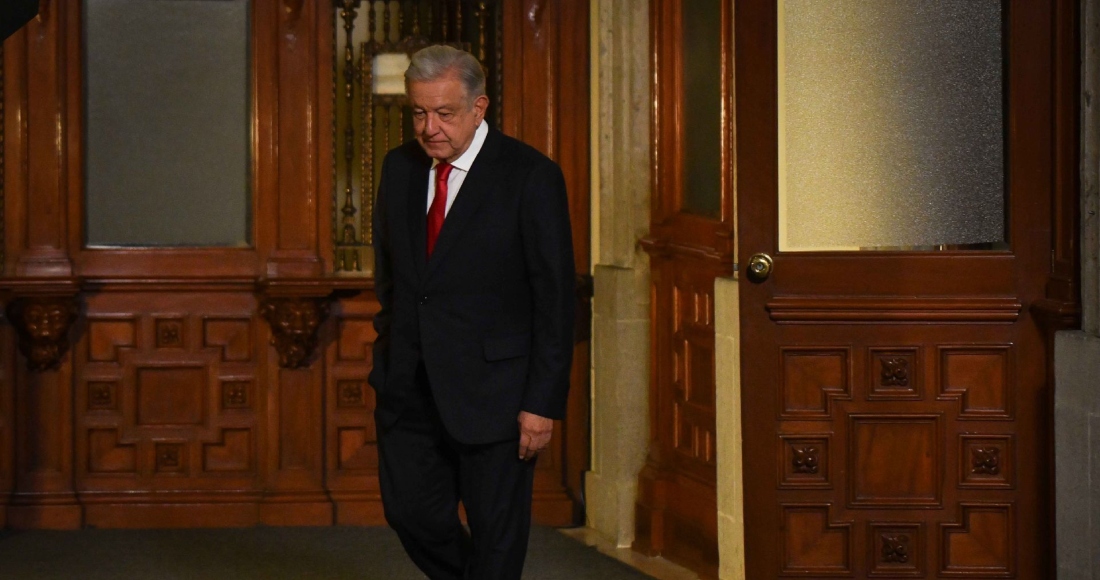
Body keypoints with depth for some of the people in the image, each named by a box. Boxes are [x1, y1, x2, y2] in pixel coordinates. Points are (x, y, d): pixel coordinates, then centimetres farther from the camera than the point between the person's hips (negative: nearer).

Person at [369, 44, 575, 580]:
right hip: (409, 389, 5)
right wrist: (388, 360, 13)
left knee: (495, 532, 2)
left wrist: (544, 402, -14)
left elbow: (555, 299, -10)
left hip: (491, 391, -5)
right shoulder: (399, 168, 7)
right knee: (411, 511, 8)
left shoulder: (530, 176, -10)